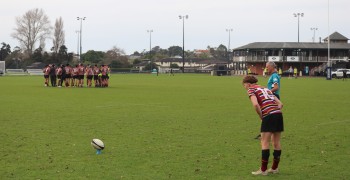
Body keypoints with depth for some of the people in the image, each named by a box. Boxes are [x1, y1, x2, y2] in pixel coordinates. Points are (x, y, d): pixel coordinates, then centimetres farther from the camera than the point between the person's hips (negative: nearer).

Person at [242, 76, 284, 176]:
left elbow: (255, 104, -13)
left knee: (265, 142, -1)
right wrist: (276, 111, 14)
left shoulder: (251, 89, 6)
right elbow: (280, 104, 21)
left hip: (268, 116, -7)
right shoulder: (266, 89, 27)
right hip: (278, 114, 7)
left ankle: (263, 169, 1)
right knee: (276, 142, 13)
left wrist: (261, 116, -1)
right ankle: (275, 168, 21)